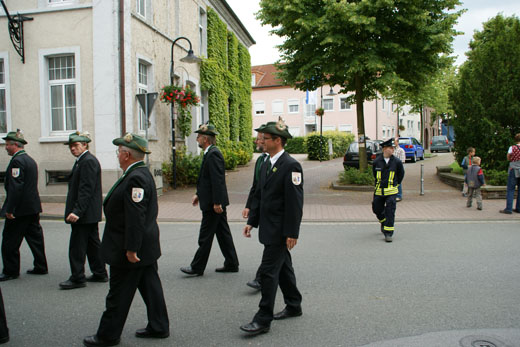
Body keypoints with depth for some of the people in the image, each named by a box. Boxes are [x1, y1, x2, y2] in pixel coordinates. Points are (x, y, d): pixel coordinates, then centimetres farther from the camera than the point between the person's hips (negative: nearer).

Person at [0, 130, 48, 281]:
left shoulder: (17, 161, -15)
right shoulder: (30, 160, 14)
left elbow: (15, 187, -21)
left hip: (20, 209, -9)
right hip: (33, 207, 9)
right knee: (35, 237, 12)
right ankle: (41, 267, 18)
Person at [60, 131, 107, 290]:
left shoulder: (88, 161, -17)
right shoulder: (82, 160, 16)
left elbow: (86, 189, -24)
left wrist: (77, 211, -27)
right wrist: (76, 211, 19)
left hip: (84, 214, -10)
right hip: (90, 213, 10)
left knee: (77, 247, -3)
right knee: (92, 244, 15)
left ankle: (77, 278, 6)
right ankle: (100, 274, 23)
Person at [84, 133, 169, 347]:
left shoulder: (135, 178, -23)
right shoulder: (142, 173, 10)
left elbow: (136, 217, -26)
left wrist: (131, 248, -23)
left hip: (130, 250, -10)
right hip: (146, 246, 10)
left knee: (119, 294, 5)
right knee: (150, 287, 16)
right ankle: (158, 327, 27)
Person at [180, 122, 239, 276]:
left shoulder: (213, 154, -18)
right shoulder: (211, 153, 14)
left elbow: (217, 180, -23)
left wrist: (216, 202, -24)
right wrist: (198, 194, 22)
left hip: (212, 204, -10)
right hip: (216, 202, 10)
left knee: (205, 236, 0)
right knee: (223, 233, 14)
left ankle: (197, 267, 11)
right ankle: (231, 264, 21)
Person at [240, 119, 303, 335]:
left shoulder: (290, 166, -17)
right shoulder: (266, 163, 11)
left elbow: (295, 202, -20)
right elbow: (258, 195, 15)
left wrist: (292, 233, -20)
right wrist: (252, 221, 11)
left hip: (280, 230, -9)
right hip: (268, 228, 9)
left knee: (268, 271, -5)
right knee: (283, 268, 19)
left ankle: (263, 319, 5)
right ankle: (293, 306, 35)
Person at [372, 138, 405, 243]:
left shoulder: (397, 162, -4)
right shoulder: (376, 161, -3)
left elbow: (401, 174, 12)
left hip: (391, 191, -2)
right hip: (379, 191, 2)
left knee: (390, 212, -7)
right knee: (377, 209, 12)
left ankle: (388, 233, -1)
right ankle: (384, 222, 43)